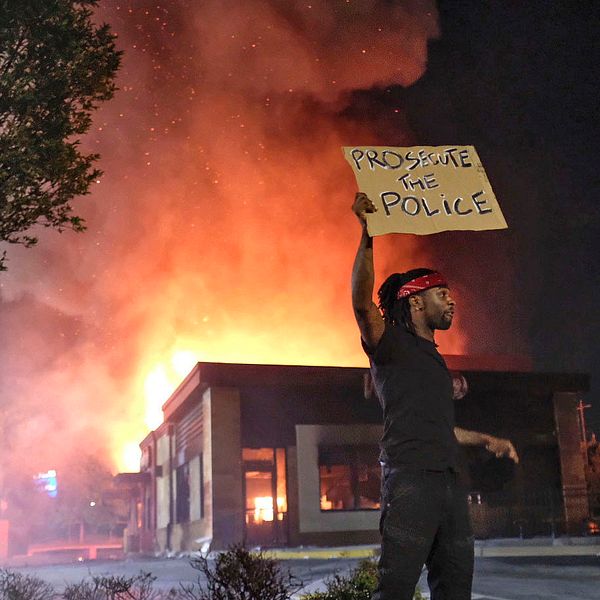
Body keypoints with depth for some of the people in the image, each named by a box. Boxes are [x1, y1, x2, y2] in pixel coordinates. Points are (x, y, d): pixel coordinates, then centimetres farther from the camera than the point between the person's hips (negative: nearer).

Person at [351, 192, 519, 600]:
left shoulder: (433, 359, 25)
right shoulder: (391, 344, 0)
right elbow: (363, 302, -20)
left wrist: (485, 440, 32)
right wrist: (367, 236, -28)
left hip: (448, 480, 9)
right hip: (410, 478, -9)